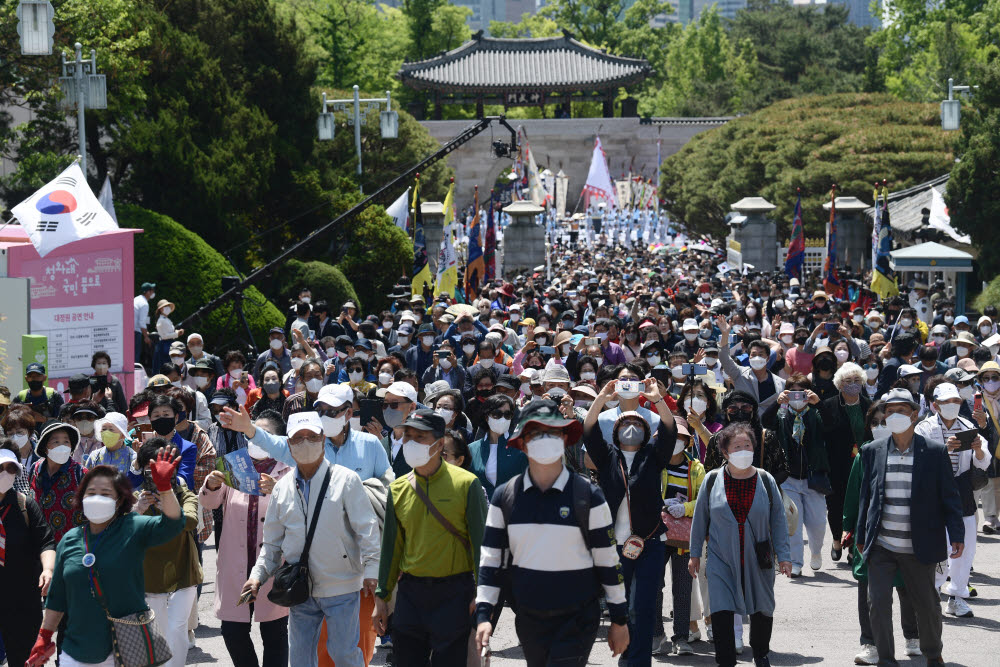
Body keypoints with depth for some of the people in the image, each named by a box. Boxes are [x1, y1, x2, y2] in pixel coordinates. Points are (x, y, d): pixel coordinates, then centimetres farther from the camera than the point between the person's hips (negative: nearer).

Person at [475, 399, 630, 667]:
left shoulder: (589, 496, -5)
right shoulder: (504, 497, 2)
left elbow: (608, 561, -1)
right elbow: (490, 558, 6)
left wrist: (619, 620, 1)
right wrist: (483, 615, -2)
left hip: (577, 622, -3)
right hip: (528, 620, 3)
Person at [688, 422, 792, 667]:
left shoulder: (766, 480, -2)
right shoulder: (713, 480, -3)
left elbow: (778, 520, 3)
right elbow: (700, 518, 6)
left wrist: (783, 555, -1)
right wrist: (695, 553, 8)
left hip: (758, 561, 1)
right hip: (721, 560, -1)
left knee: (762, 611, 13)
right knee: (721, 613, -11)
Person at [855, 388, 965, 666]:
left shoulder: (935, 452, -3)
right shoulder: (872, 451, 4)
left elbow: (949, 496, 0)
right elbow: (866, 496, 11)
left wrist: (957, 535, -6)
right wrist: (860, 537, 12)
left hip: (919, 548, -1)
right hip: (880, 547, 1)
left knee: (927, 604, 10)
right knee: (878, 602, -5)